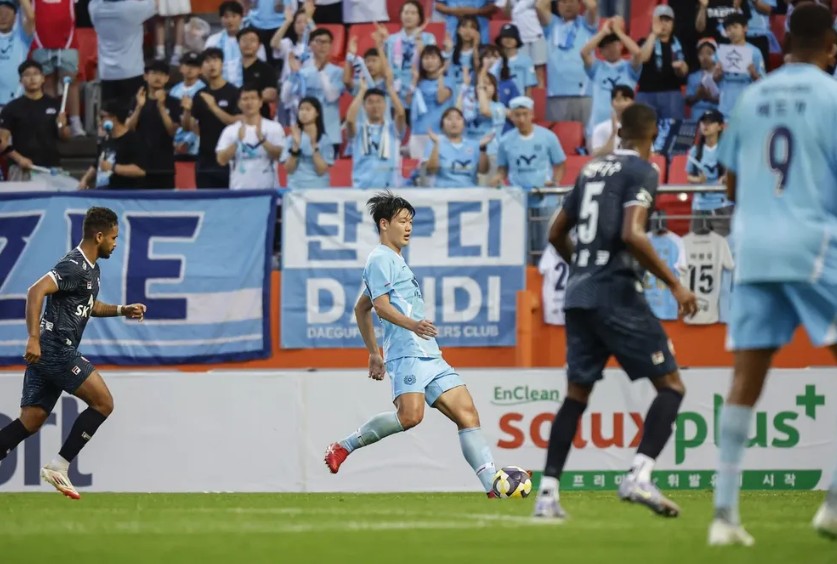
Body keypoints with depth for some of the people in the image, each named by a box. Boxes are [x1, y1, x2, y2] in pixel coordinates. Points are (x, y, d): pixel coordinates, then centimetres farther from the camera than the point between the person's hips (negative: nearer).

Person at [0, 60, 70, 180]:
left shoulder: (55, 105, 10)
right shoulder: (12, 108, 3)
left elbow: (65, 136, 13)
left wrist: (62, 126, -9)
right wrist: (18, 159, -14)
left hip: (51, 168, 2)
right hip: (22, 169, -2)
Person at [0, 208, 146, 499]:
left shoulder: (91, 268, 19)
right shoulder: (74, 266, -14)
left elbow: (89, 306, 36)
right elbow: (36, 291, -25)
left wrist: (122, 310, 22)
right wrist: (34, 338, -30)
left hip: (46, 354, 10)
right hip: (56, 350, -10)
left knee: (30, 421, 5)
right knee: (103, 403, -5)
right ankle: (58, 467, -5)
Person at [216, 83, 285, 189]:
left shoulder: (274, 128, 2)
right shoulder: (230, 131, 6)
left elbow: (279, 155, -9)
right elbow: (222, 160, -3)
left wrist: (261, 139, -23)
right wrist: (238, 141, -16)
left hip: (268, 189, -1)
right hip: (239, 190, 1)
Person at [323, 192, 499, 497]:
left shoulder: (395, 260, 28)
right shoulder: (380, 259, -1)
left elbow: (361, 308, 35)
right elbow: (380, 305, -16)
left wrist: (374, 353, 35)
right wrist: (411, 324, -32)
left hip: (430, 356, 10)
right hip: (407, 354, -10)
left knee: (468, 415, -2)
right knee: (410, 415, -29)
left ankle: (494, 487, -10)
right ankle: (344, 448, -12)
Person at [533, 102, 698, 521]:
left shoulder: (592, 169, 17)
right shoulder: (642, 171, -5)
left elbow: (556, 235, 24)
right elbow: (632, 235, -19)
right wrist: (674, 284, -16)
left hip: (578, 294, 7)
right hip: (616, 294, -7)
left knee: (577, 393, 13)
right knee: (671, 386, -2)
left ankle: (547, 492, 6)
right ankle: (640, 475, -20)